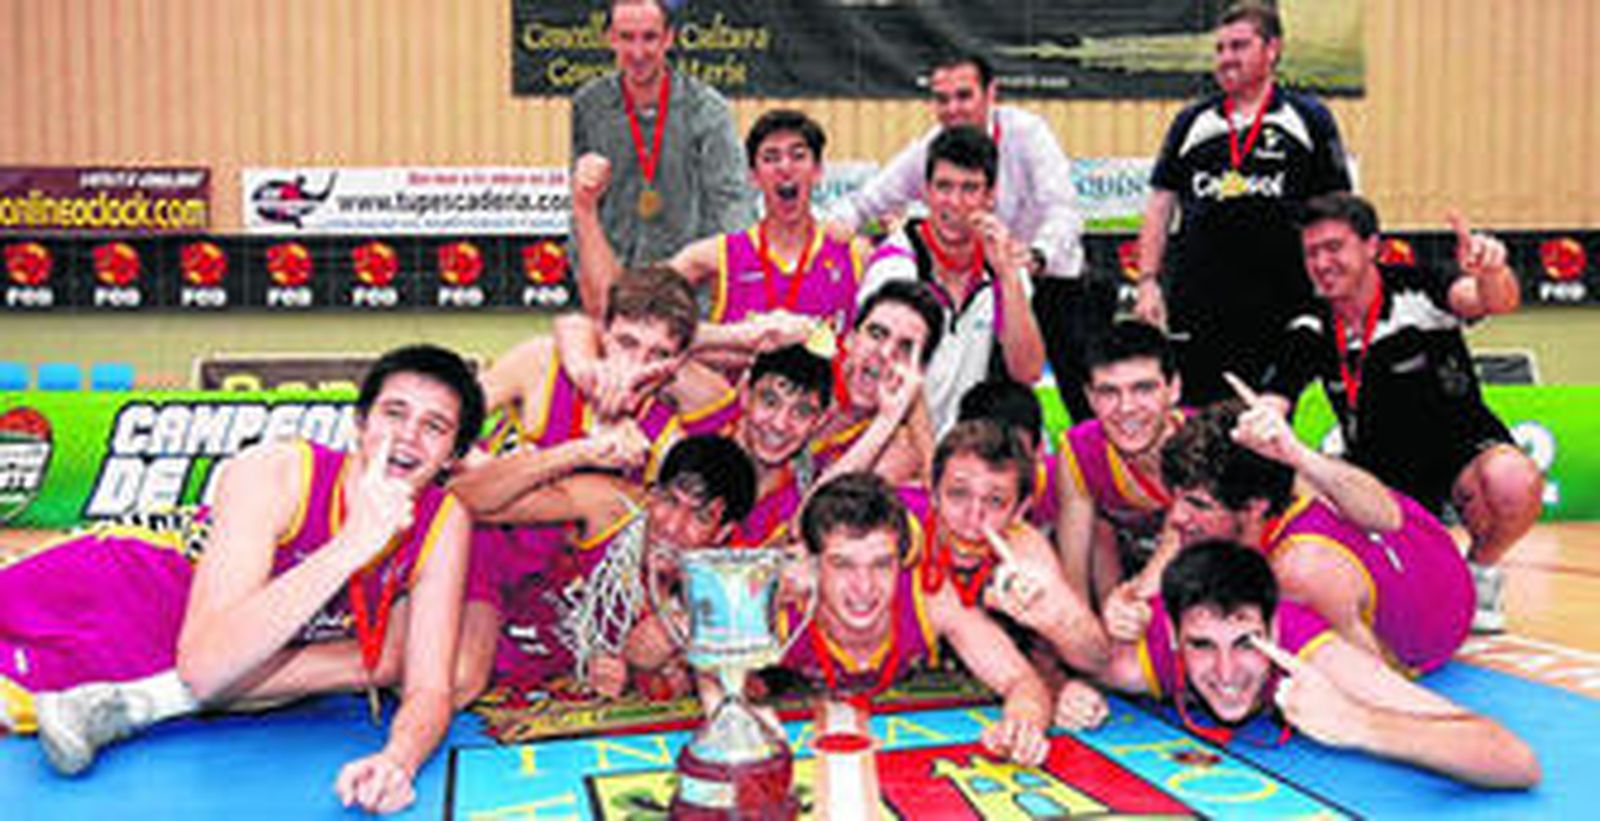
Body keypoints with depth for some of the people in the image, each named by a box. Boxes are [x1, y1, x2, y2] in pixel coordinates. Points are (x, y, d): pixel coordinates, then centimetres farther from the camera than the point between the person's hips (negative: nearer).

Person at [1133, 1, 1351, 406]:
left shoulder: (1309, 119, 7)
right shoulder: (1191, 123, 13)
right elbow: (1160, 205, 13)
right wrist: (1148, 282, 3)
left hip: (1282, 306, -2)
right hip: (1196, 304, 2)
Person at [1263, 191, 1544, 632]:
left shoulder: (1417, 290, -15)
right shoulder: (1309, 331, -5)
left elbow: (1495, 301, -35)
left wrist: (1492, 273, -58)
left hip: (1463, 447, -3)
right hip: (1379, 475, 4)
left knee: (1515, 484, -37)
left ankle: (1481, 571, -2)